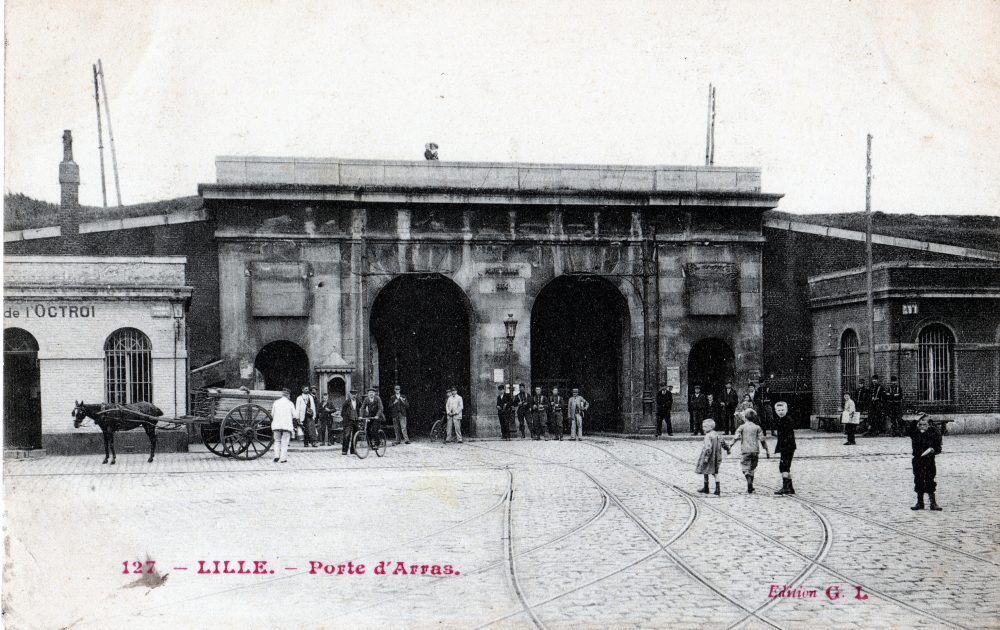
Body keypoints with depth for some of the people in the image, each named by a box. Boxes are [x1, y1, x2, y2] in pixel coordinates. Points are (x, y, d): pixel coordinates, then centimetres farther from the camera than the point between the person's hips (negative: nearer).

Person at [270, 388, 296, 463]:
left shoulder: (275, 403, 6)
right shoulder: (290, 403, 0)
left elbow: (272, 415, 10)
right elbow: (294, 416, 2)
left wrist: (272, 425, 22)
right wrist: (294, 426, 14)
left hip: (276, 425, 2)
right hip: (287, 425, -2)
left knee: (277, 441, 15)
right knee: (285, 442, 3)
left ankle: (276, 456, 3)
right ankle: (283, 458, -1)